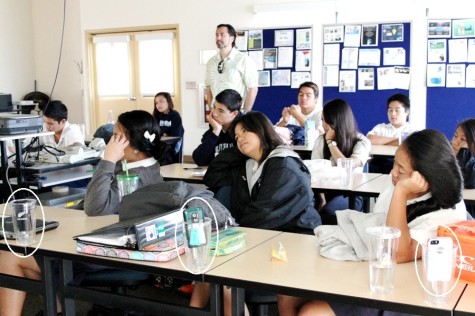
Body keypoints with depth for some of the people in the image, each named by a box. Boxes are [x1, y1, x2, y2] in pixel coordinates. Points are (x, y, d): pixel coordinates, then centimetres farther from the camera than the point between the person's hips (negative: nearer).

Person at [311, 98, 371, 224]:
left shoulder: (362, 142, -4)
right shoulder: (321, 140, 7)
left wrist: (330, 142, -11)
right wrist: (321, 199, -15)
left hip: (350, 195, -3)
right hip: (325, 191, 3)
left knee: (327, 211, -35)